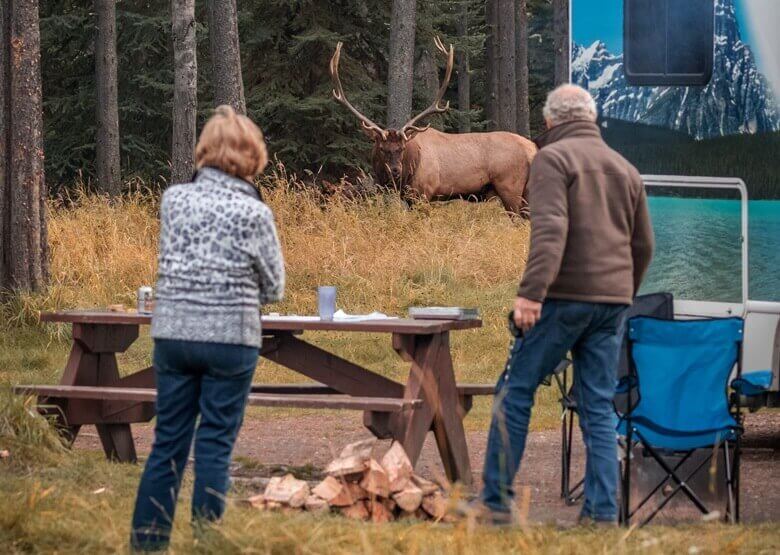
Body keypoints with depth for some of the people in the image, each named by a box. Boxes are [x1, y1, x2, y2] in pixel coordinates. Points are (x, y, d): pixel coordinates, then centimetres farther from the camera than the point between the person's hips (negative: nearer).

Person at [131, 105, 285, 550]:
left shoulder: (174, 200, 0)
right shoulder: (254, 214, -9)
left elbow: (169, 260, 10)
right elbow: (275, 287, 1)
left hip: (173, 332, 4)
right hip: (230, 338, -3)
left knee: (168, 442, 11)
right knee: (215, 446, 3)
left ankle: (147, 541, 13)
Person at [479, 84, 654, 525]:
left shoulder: (552, 158, -3)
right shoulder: (626, 170, 18)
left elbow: (550, 229, -18)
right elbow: (643, 245, 21)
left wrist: (532, 291, -24)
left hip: (564, 296, -6)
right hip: (613, 299, 6)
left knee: (516, 393, 2)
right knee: (599, 406, 7)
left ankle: (497, 501, 2)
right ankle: (603, 511, 2)